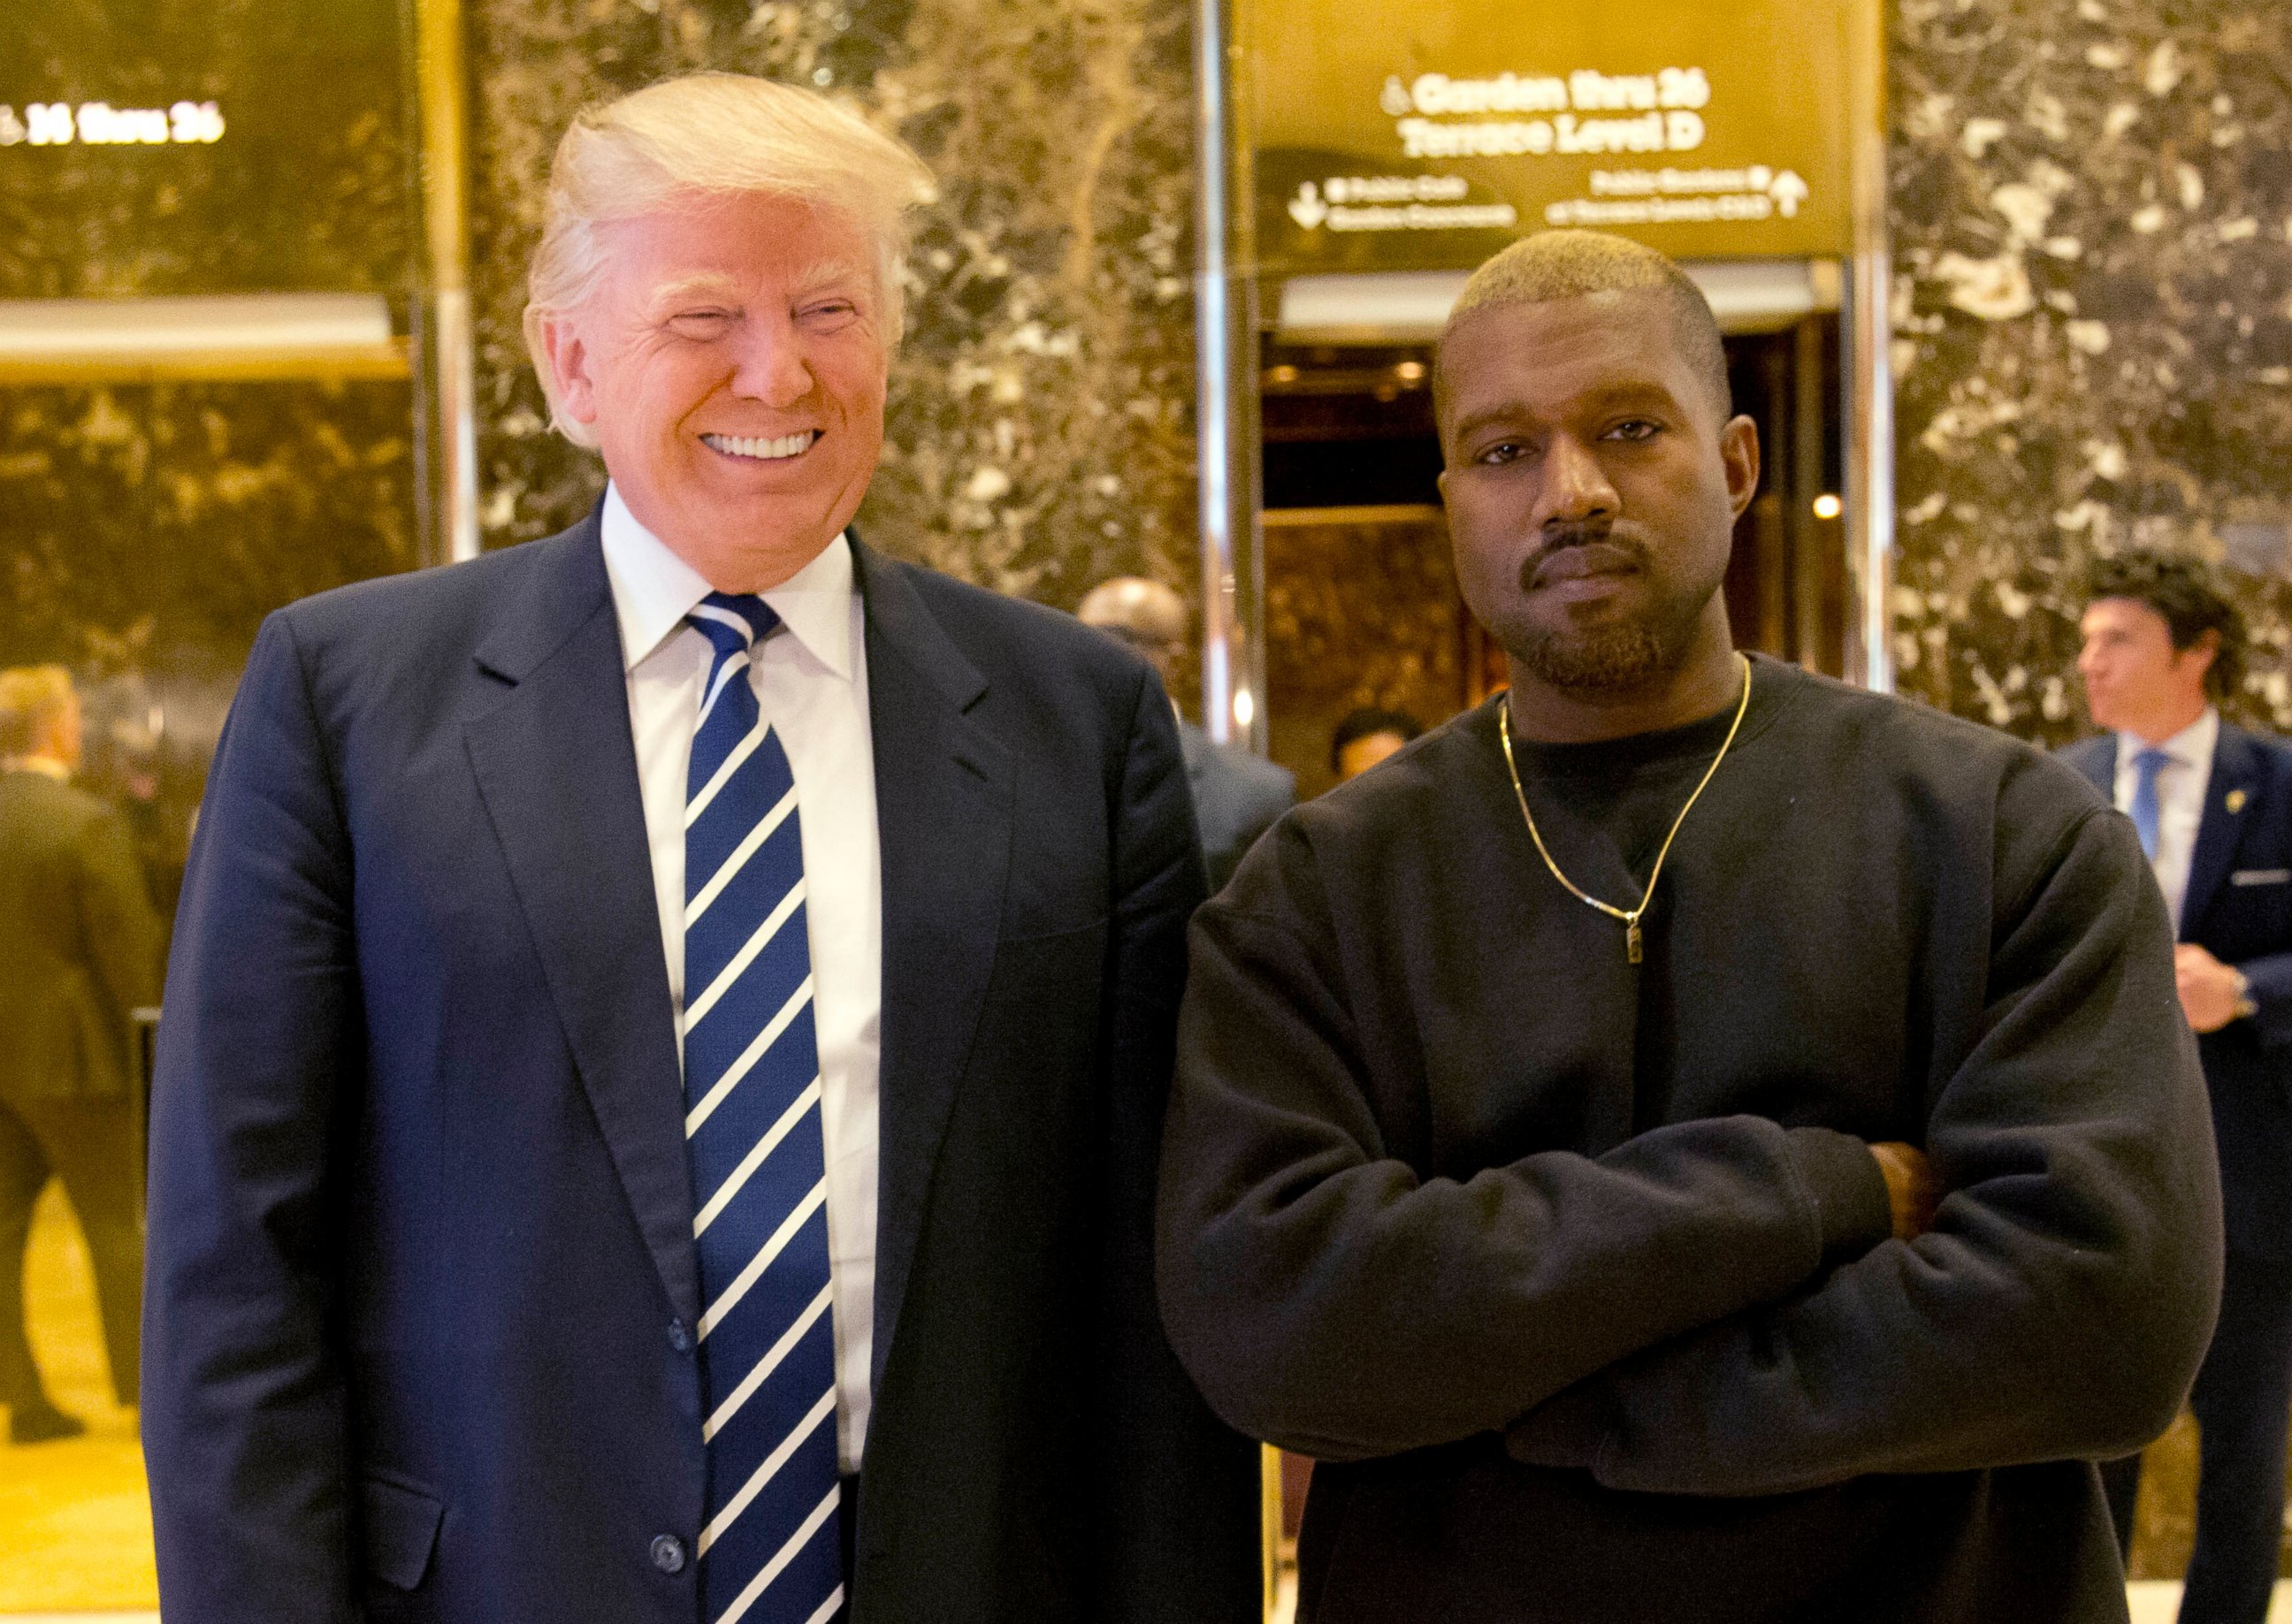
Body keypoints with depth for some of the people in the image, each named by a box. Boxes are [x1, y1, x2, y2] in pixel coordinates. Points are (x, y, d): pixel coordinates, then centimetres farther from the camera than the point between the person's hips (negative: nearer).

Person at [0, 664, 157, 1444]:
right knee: (118, 1226, 4)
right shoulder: (88, 824, -15)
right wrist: (141, 1048, 0)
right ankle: (147, 1394, 9)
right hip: (69, 1055, -5)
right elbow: (129, 949, -14)